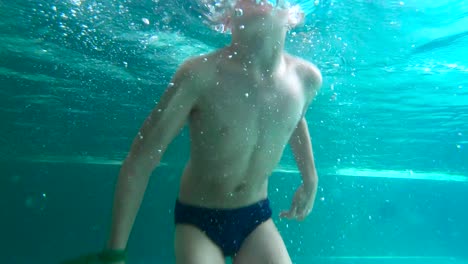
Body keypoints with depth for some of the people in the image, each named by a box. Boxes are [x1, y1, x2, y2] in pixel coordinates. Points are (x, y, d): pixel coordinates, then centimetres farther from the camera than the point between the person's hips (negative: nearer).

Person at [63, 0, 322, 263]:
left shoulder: (306, 78, -10)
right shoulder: (201, 75, -24)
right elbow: (139, 163, -19)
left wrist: (310, 179, 14)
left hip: (257, 218, 4)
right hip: (198, 221, -3)